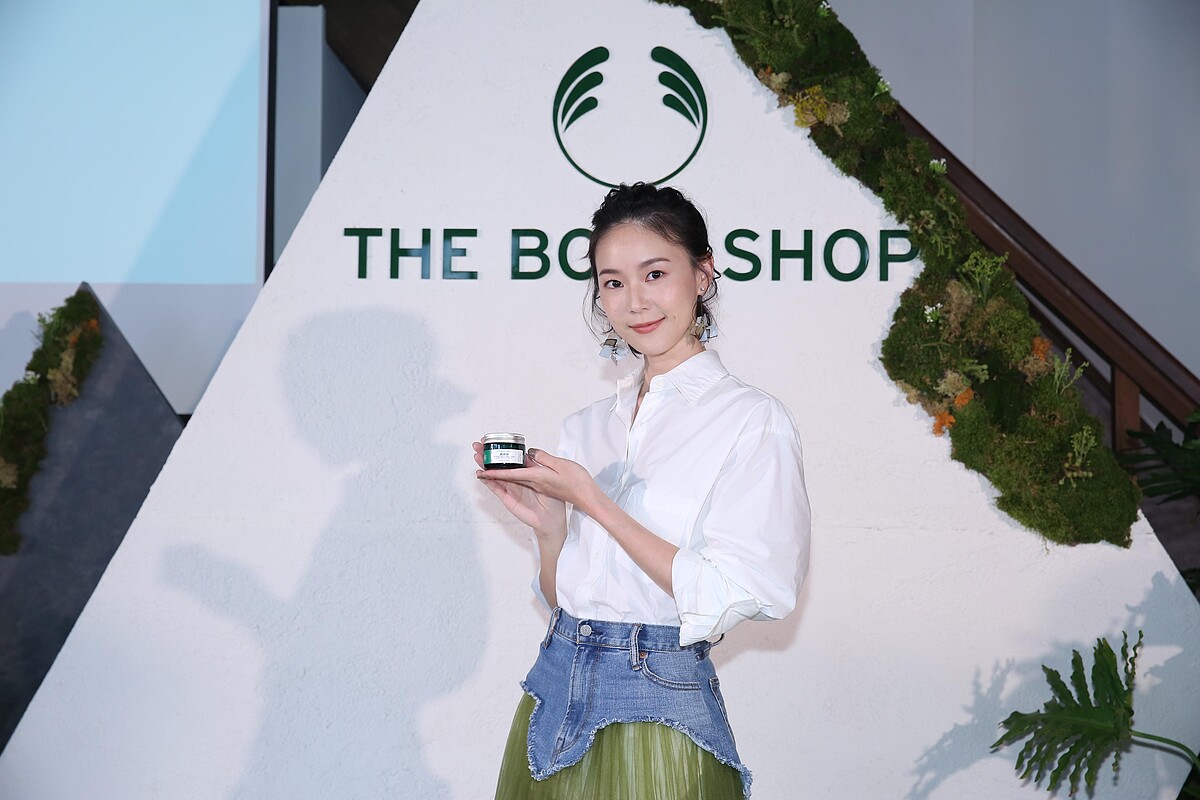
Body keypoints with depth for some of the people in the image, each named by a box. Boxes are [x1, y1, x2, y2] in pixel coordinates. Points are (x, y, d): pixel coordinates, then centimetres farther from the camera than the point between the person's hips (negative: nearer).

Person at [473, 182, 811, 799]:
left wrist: (590, 500, -15)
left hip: (659, 710, -5)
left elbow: (725, 597, -17)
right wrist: (547, 524, -8)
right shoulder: (586, 428, 8)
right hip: (554, 693, 5)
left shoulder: (752, 420, -8)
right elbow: (562, 597, 11)